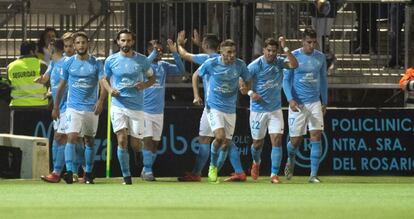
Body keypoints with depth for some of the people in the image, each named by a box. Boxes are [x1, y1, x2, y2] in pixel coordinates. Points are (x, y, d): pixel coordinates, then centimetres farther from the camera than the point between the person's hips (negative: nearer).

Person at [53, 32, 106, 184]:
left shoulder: (96, 64, -1)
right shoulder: (69, 63, 3)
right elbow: (61, 86, 11)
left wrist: (101, 100, -27)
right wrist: (56, 107, 12)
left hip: (91, 108, 0)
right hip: (73, 107, 0)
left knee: (89, 141, 9)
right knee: (71, 137, -16)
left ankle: (88, 173, 20)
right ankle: (69, 172, -23)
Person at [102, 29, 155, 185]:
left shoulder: (141, 60, 2)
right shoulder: (111, 60, 3)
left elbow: (152, 78, 12)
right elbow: (105, 79, 15)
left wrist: (145, 85, -10)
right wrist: (109, 89, -6)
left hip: (136, 106, 0)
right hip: (118, 105, 0)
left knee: (135, 143, 2)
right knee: (122, 140, -12)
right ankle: (126, 176, -5)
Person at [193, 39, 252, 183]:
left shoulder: (239, 65, -6)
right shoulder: (211, 64, -10)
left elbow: (248, 80, 9)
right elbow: (196, 75, 6)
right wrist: (196, 96, -2)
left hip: (230, 109, 3)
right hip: (214, 106, -3)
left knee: (226, 143, 5)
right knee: (220, 136, -22)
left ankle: (215, 171, 24)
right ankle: (213, 166, 1)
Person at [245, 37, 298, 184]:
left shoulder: (279, 62, -3)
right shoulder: (255, 65, -10)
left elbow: (294, 64, -21)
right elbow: (242, 83, -7)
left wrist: (285, 48, -25)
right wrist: (251, 93, -24)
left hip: (275, 109, 2)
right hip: (258, 109, -1)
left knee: (277, 140, -11)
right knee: (257, 143, 10)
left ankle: (274, 174, -7)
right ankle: (256, 163, 43)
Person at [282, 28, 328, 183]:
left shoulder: (320, 57, 5)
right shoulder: (293, 57, -5)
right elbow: (286, 80, -3)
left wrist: (324, 102, 16)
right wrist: (290, 99, -17)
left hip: (315, 103, 2)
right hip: (297, 104, -2)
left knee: (316, 136, -11)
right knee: (295, 140, 2)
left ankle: (313, 175, -10)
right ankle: (291, 160, 37)